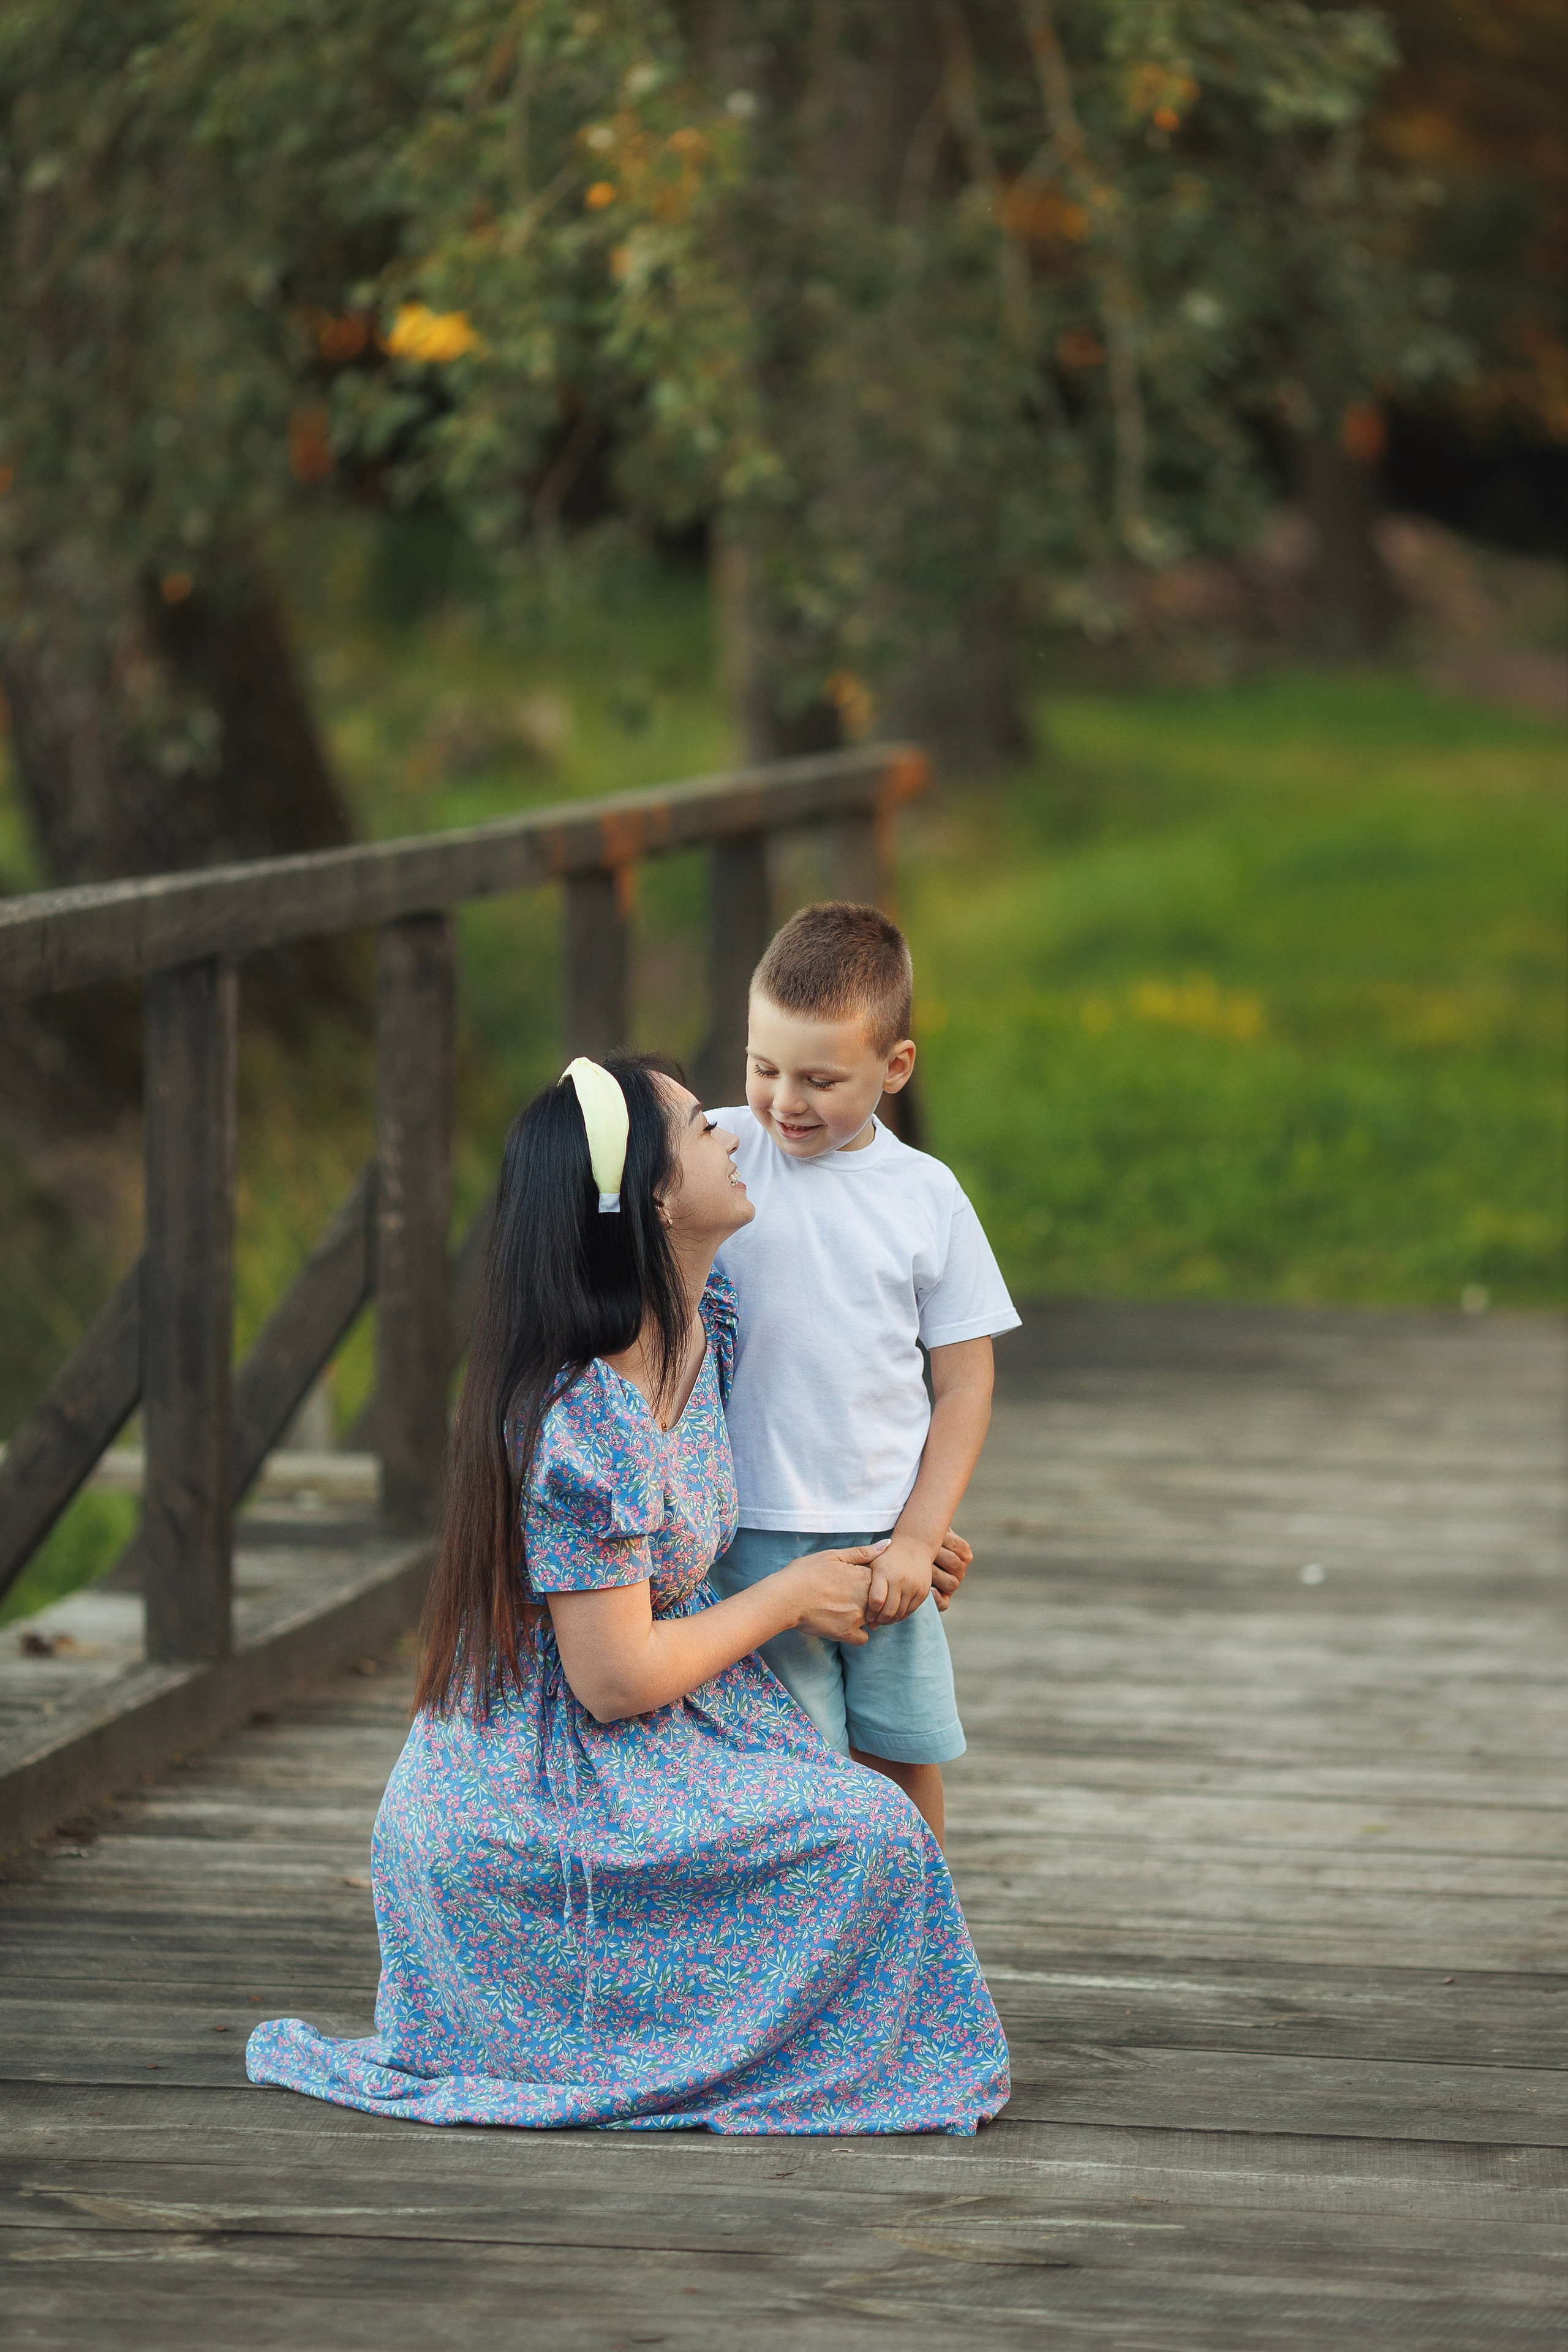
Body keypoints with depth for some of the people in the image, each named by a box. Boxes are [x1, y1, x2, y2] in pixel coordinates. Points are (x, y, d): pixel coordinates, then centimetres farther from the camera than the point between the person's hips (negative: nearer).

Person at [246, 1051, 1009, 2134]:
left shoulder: (706, 1323, 1)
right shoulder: (586, 1423, -27)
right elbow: (615, 1679, -24)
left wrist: (893, 1545, 9)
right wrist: (790, 1596, -12)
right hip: (533, 1822, -9)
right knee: (868, 1836, -15)